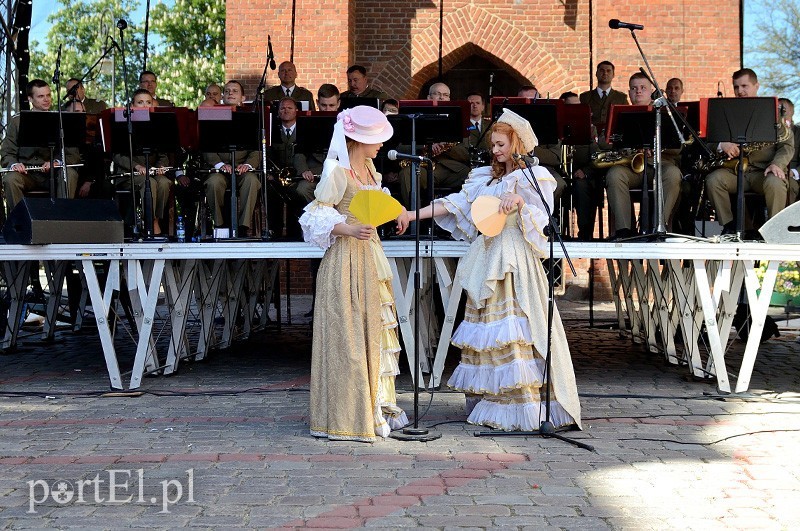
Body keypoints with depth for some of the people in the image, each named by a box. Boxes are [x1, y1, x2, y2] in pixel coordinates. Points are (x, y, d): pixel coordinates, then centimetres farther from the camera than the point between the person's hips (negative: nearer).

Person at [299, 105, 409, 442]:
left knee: (376, 331, 12)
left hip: (370, 257, 9)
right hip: (346, 260, -9)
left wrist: (398, 210, 9)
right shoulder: (337, 172, -14)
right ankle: (348, 415, 3)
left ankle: (377, 408, 21)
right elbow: (318, 218, -14)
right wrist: (350, 230, -27)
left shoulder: (368, 167, 11)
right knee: (349, 335, -5)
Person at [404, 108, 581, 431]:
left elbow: (542, 223, -6)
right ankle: (486, 403, 11)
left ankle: (524, 409, -10)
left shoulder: (534, 177, 2)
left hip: (515, 262, -6)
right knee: (486, 327, 5)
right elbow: (456, 203, 11)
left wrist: (520, 202, -23)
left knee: (515, 329, -12)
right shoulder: (485, 177, 17)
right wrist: (413, 214, 3)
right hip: (486, 258, 6)